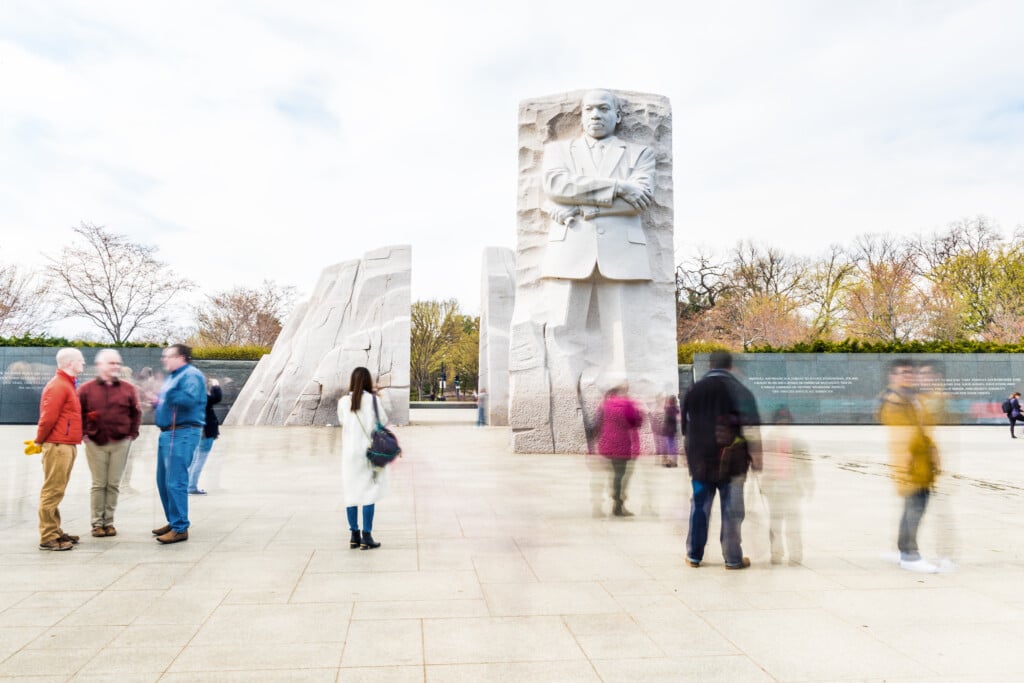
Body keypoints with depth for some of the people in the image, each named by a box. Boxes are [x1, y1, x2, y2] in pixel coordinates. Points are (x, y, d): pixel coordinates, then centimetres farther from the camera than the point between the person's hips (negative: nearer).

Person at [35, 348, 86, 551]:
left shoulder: (67, 385, 18)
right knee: (52, 491, -6)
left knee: (56, 492, 14)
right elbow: (48, 418, -18)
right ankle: (47, 537, -2)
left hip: (66, 445, 10)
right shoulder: (57, 386, -14)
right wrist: (39, 441, -8)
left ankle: (55, 531, 21)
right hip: (58, 446, -10)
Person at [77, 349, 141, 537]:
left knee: (114, 484, 5)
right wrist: (84, 433, 0)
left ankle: (109, 522, 14)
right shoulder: (87, 389, 2)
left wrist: (133, 434, 4)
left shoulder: (128, 389, 5)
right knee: (99, 484, 3)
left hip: (120, 443, 1)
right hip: (95, 443, -1)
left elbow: (136, 413, 10)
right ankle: (97, 523, 12)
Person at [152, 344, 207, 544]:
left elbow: (190, 399, -27)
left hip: (182, 434, -11)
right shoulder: (172, 377, 21)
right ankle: (173, 522, 27)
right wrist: (156, 403, 12)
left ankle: (180, 528, -6)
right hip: (167, 433, 11)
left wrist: (164, 395, -26)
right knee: (163, 481, 16)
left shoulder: (191, 375, -11)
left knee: (175, 482, -12)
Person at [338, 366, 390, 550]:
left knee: (351, 493, 9)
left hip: (349, 453, 3)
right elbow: (384, 421, 1)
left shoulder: (343, 402, 0)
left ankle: (354, 536, 14)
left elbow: (341, 422, 13)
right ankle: (366, 536, 1)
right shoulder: (373, 400, -8)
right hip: (369, 452, -3)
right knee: (369, 493, 2)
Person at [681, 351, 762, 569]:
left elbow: (685, 428, 16)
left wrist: (690, 456, 25)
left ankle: (694, 555, 18)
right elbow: (751, 430, -9)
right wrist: (756, 458, -1)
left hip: (700, 461, 4)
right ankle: (733, 559, 10)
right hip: (730, 461, -4)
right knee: (731, 510, 4)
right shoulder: (739, 390, -6)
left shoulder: (693, 391, 9)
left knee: (699, 507, 12)